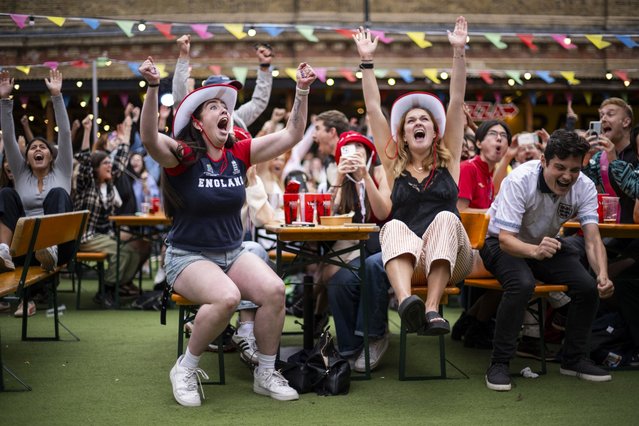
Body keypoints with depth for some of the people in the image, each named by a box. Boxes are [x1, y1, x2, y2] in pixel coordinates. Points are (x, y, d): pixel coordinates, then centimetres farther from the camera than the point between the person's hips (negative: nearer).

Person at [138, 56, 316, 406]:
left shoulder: (239, 153, 3)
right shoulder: (183, 156, -11)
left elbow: (291, 135, 2)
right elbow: (149, 139, -32)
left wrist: (302, 91, -8)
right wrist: (153, 88, -45)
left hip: (234, 253, 5)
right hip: (188, 257, -5)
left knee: (274, 289, -24)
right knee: (226, 296, -34)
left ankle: (265, 374, -5)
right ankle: (185, 369, -11)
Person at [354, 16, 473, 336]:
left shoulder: (449, 161, 16)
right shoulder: (394, 165, 17)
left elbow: (456, 102, 10)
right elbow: (373, 108, 14)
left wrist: (458, 52, 5)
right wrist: (366, 60, 13)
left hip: (449, 259, 0)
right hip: (406, 258, 0)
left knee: (445, 219, -31)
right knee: (394, 227, -32)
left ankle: (432, 308, -48)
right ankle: (406, 302, -60)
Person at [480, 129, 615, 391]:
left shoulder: (584, 187, -16)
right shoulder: (520, 180, -29)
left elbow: (593, 239, -23)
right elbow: (506, 239, -34)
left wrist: (603, 275, -44)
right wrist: (534, 251, -56)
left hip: (547, 244, 5)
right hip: (502, 244, -5)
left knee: (588, 286, -18)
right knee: (522, 284, -36)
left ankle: (574, 359, 5)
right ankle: (498, 364, -22)